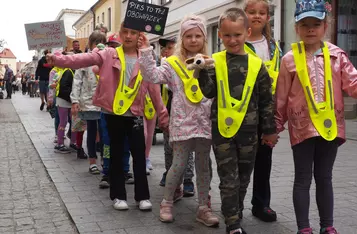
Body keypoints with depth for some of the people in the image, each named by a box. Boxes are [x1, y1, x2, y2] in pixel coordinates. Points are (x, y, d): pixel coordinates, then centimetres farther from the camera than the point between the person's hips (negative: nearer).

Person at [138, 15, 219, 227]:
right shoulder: (173, 64, 0)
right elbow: (153, 76, -13)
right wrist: (146, 52, -20)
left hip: (205, 122, 3)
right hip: (182, 122, -3)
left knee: (203, 165, 10)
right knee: (179, 164, 0)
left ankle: (204, 208, 20)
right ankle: (167, 203, 20)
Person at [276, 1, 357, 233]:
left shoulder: (337, 55, 2)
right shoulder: (290, 59, -3)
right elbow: (281, 97, 0)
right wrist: (276, 126, 3)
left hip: (330, 125, 2)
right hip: (302, 126, -2)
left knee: (324, 177, 14)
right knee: (303, 178, 7)